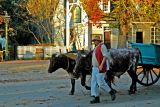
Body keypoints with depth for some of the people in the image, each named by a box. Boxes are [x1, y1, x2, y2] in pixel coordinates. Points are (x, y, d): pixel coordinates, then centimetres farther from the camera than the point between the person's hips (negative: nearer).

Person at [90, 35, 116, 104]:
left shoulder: (102, 46, -11)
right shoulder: (96, 48, 17)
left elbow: (105, 56, -20)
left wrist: (101, 65, -27)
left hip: (100, 68, -10)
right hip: (94, 68, 10)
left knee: (101, 83, -10)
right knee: (94, 83, 3)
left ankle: (112, 92, 9)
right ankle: (96, 98, 4)